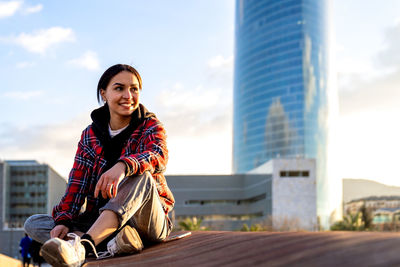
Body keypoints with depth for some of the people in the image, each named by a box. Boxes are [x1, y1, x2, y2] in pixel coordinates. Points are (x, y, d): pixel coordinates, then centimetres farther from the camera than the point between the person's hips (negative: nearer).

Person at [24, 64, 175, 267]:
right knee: (33, 223, -11)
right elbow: (77, 183, 1)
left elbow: (158, 156, -22)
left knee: (141, 175, -32)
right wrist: (63, 221, -16)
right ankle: (111, 242, -38)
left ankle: (83, 244, -50)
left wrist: (122, 166, -42)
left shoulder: (150, 126, 2)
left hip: (148, 221, -4)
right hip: (101, 220, 4)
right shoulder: (90, 135, 10)